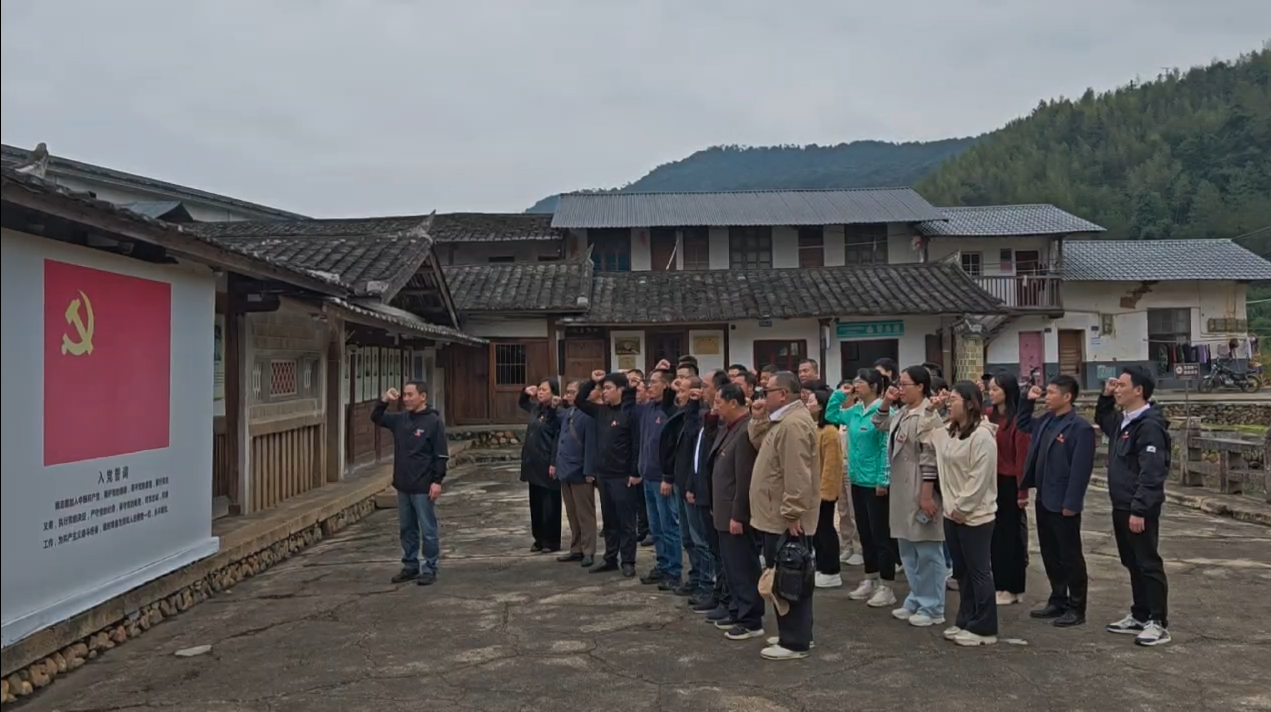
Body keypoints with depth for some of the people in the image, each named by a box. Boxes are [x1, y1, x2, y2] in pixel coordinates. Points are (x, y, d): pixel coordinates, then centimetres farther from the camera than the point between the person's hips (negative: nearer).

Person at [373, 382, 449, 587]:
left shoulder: (434, 421, -11)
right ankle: (410, 566, 25)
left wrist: (437, 481, -17)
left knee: (428, 530, 2)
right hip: (403, 485, 7)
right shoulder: (400, 419, 8)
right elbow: (376, 418, 20)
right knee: (407, 529, 15)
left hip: (423, 487, -7)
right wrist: (384, 401, 2)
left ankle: (430, 569, 10)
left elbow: (441, 455, -12)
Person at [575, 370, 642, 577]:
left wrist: (635, 473, -17)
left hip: (623, 476, -7)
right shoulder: (601, 411, 9)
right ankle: (610, 559, 23)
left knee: (626, 521, 1)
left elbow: (637, 444, -15)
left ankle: (628, 562, 9)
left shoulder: (631, 412, -12)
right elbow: (579, 401, 19)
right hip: (603, 475, 7)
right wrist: (592, 382, 5)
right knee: (609, 520, 15)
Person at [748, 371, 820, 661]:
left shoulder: (794, 423, -21)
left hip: (786, 519, -11)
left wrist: (791, 514, -24)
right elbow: (761, 445, 22)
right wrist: (759, 419, 8)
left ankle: (795, 642, 5)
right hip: (777, 516, 11)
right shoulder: (782, 420, 14)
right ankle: (793, 634, 26)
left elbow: (797, 475, -26)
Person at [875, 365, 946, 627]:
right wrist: (885, 403, 11)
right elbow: (880, 425, 28)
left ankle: (932, 608, 10)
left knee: (927, 550, 0)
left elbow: (930, 459, -20)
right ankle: (916, 600, 27)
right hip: (902, 489, 9)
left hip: (920, 490, -9)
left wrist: (926, 493, -22)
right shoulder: (902, 413, 11)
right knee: (908, 549, 16)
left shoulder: (928, 416, -16)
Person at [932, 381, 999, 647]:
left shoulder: (982, 436, -16)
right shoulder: (948, 433, 10)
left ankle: (984, 628, 9)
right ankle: (965, 622, 26)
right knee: (961, 571, 15)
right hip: (953, 513, 9)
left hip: (975, 516, -9)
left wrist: (962, 507, -17)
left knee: (978, 571, 0)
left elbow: (979, 479, -20)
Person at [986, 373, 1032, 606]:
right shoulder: (988, 415, 6)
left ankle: (1013, 588, 16)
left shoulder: (1018, 419, -13)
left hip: (1009, 484, -6)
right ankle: (999, 585, 23)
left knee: (1011, 534, 5)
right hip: (990, 482, 6)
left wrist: (1022, 491, -14)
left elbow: (1023, 456, -14)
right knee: (994, 533, 12)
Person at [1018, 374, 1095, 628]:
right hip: (1043, 500, 8)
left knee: (1070, 557, 4)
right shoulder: (1046, 421, 9)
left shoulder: (1080, 428, -16)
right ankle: (1057, 601, 27)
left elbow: (1080, 470, -19)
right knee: (1050, 555, 16)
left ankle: (1076, 608, 14)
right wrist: (1028, 400, 14)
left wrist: (1071, 504, -21)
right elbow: (1022, 424, 29)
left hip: (1063, 504, -8)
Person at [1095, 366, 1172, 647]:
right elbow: (1101, 421, 34)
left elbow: (1151, 473, -23)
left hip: (1140, 509, -9)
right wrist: (1105, 397, 15)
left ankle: (1159, 624, 6)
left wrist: (1139, 509, -25)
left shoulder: (1149, 425, -18)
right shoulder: (1122, 421, 10)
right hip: (1121, 507, 9)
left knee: (1148, 564, -2)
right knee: (1132, 564, 16)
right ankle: (1139, 616, 26)